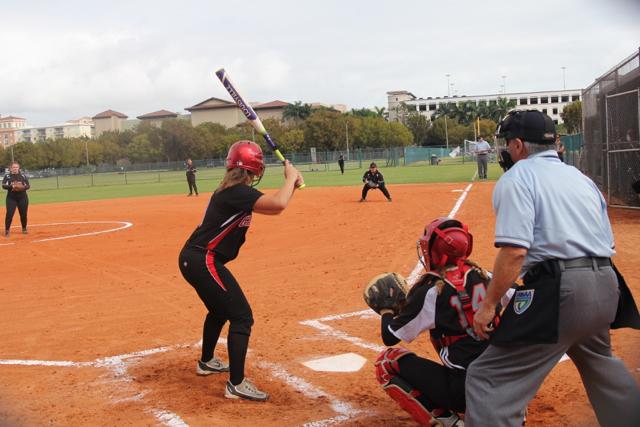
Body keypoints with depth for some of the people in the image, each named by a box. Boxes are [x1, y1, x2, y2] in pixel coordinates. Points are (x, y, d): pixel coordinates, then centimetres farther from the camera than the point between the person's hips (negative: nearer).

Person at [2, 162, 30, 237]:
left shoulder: (23, 176, 4)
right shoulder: (7, 176, 0)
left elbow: (28, 185, 2)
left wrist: (23, 187, -20)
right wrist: (11, 186, -27)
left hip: (22, 198, 2)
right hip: (11, 198, -2)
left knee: (23, 214, 7)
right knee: (9, 214, -10)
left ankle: (24, 229, 25)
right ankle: (7, 230, 0)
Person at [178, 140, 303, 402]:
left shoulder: (232, 190, 12)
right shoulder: (239, 191, -18)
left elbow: (271, 207, 16)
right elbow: (278, 205, -31)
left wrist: (291, 185, 2)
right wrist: (291, 178, -14)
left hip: (193, 259, 11)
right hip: (203, 262, -11)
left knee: (220, 310, 29)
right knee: (241, 316, -9)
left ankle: (206, 362, 49)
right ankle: (236, 385, -6)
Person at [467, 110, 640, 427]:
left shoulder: (517, 177, -3)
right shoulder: (580, 177, 21)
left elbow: (514, 250, -16)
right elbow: (607, 243, 19)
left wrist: (488, 305, -12)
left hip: (558, 291, -9)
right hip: (607, 286, 9)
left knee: (488, 378, -8)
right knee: (599, 362, 35)